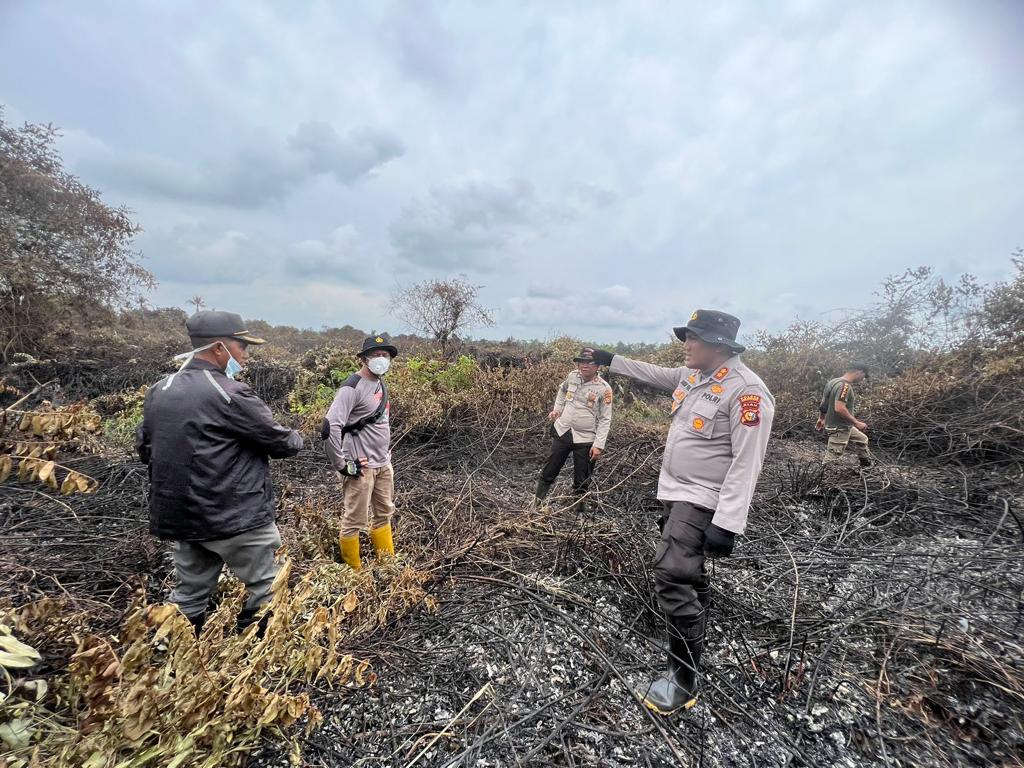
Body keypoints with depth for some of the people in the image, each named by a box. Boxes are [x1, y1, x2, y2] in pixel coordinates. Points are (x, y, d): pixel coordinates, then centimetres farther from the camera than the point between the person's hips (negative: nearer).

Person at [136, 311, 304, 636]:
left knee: (190, 594, 20)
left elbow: (144, 447, 15)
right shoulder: (231, 394, -20)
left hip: (178, 517, 8)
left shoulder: (158, 391, 4)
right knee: (265, 588, 9)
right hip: (235, 518, -7)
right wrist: (295, 438, 10)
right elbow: (281, 441, -12)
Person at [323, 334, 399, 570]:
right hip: (361, 467, -8)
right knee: (355, 521, 5)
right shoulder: (353, 387, -18)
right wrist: (342, 465, -19)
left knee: (384, 514, 19)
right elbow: (330, 428, -25)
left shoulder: (380, 383, 8)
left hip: (384, 464, 9)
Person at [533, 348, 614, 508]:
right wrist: (557, 409, 10)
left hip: (585, 439, -3)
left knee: (581, 482, 9)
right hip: (562, 432, 4)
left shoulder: (604, 388, -14)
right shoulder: (572, 376, -2)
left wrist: (599, 445, -16)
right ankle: (536, 502, 29)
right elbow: (562, 390, 22)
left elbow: (605, 420, -11)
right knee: (548, 472, 13)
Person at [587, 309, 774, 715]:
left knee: (673, 577, -14)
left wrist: (727, 523, -26)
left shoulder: (747, 392, -23)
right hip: (677, 492, 9)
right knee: (689, 572, 23)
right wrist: (611, 359, 28)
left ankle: (683, 681, 2)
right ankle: (694, 633, 44)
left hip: (702, 501, -9)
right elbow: (653, 373, 23)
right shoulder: (692, 375, 3)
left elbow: (746, 464, -24)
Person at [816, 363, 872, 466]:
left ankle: (866, 465, 45)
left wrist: (821, 419, 25)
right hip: (839, 429, -11)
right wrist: (856, 423, -21)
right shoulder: (845, 386, -22)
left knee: (862, 440, 29)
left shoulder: (833, 381, 7)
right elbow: (839, 408, -31)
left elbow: (823, 403, 15)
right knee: (831, 459, -5)